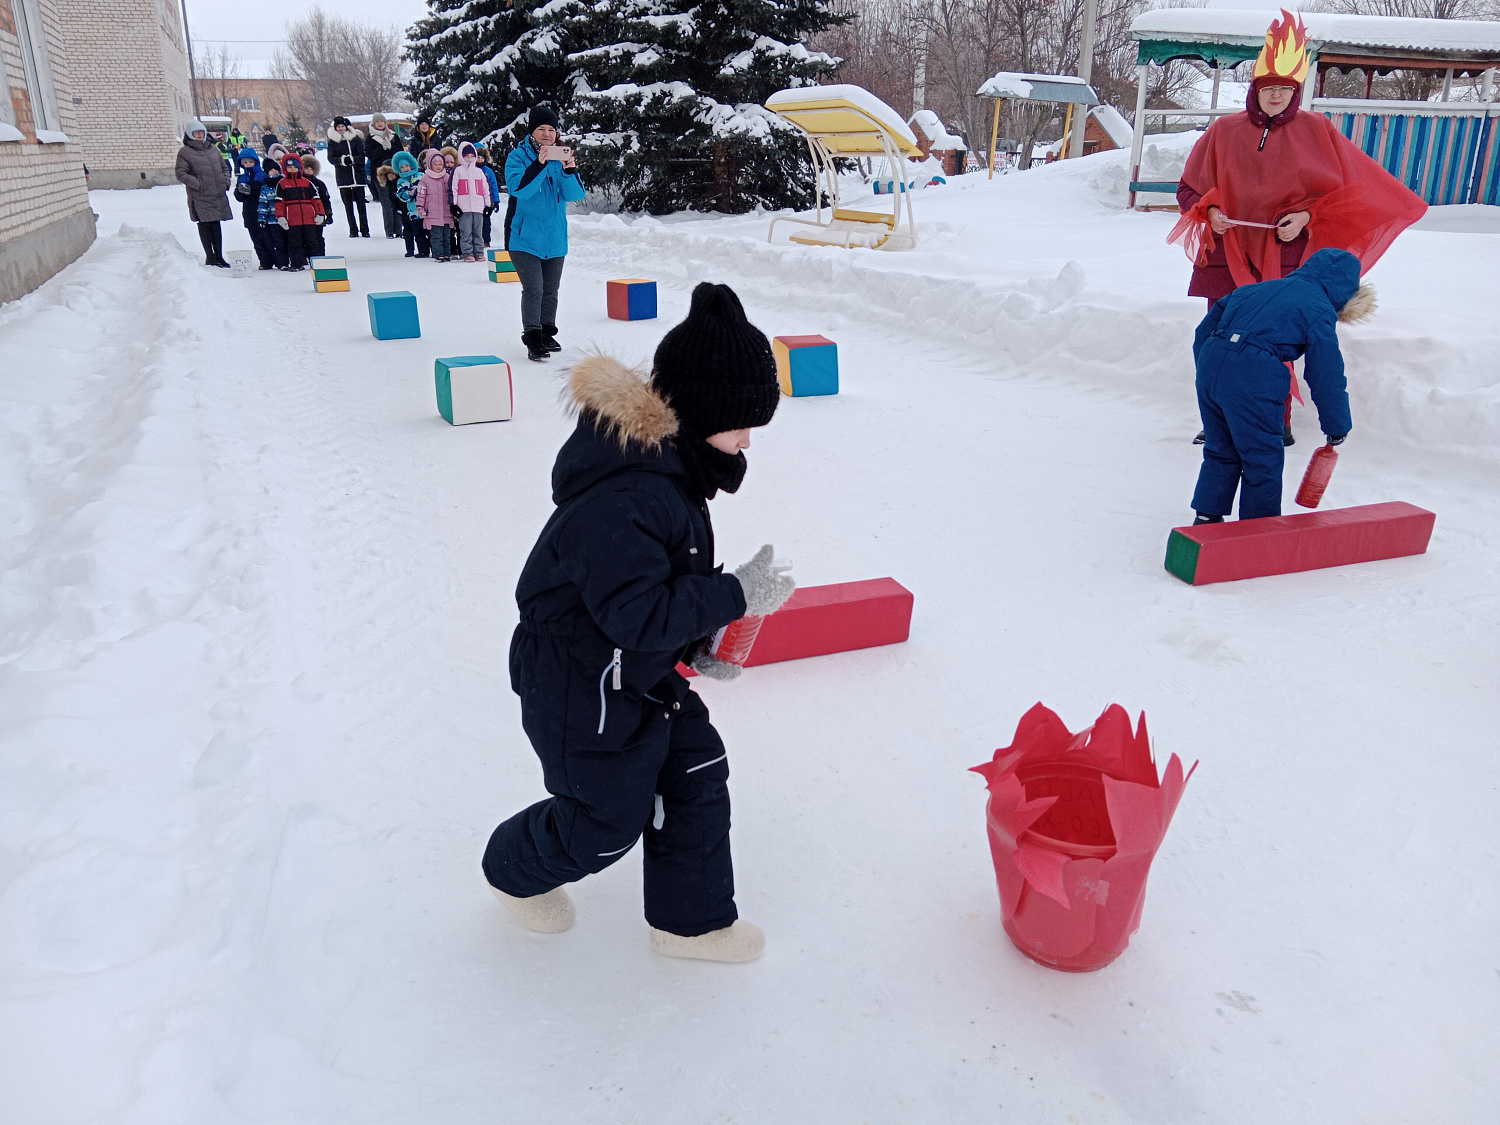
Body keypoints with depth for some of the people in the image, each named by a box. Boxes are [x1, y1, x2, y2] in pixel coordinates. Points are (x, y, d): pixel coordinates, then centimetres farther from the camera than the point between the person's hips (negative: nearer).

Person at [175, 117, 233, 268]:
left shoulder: (212, 148, 15)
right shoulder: (185, 152, -2)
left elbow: (224, 167, 24)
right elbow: (181, 175, -6)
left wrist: (226, 180, 6)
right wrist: (198, 184, -15)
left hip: (218, 195, 5)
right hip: (200, 198, -5)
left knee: (216, 225, 9)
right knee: (204, 226, -2)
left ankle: (219, 256, 15)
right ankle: (210, 257, 3)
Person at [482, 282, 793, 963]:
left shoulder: (667, 461, 0)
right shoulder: (621, 499, -34)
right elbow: (637, 614, -33)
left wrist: (698, 639, 2)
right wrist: (734, 595, -27)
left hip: (641, 673, 9)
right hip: (580, 690, -9)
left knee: (697, 775, 14)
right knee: (607, 819, 11)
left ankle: (691, 920, 33)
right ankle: (516, 870, 44)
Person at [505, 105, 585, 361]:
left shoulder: (561, 157, 6)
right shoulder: (518, 156, -5)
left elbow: (575, 194, -5)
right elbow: (518, 188, -23)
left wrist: (570, 171, -25)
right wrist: (540, 164, -35)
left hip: (555, 238, 5)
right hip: (525, 237, -5)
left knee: (550, 291, 13)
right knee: (533, 289, -14)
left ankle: (547, 334, 27)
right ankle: (533, 340, -10)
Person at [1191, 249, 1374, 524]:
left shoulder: (1267, 286, 23)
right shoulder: (1320, 311, 3)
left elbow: (1217, 312, 25)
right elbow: (1326, 375, 2)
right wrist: (1337, 426, 12)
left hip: (1211, 360, 7)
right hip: (1253, 378, -6)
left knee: (1220, 449, 23)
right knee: (1264, 459, 9)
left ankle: (1206, 517, 29)